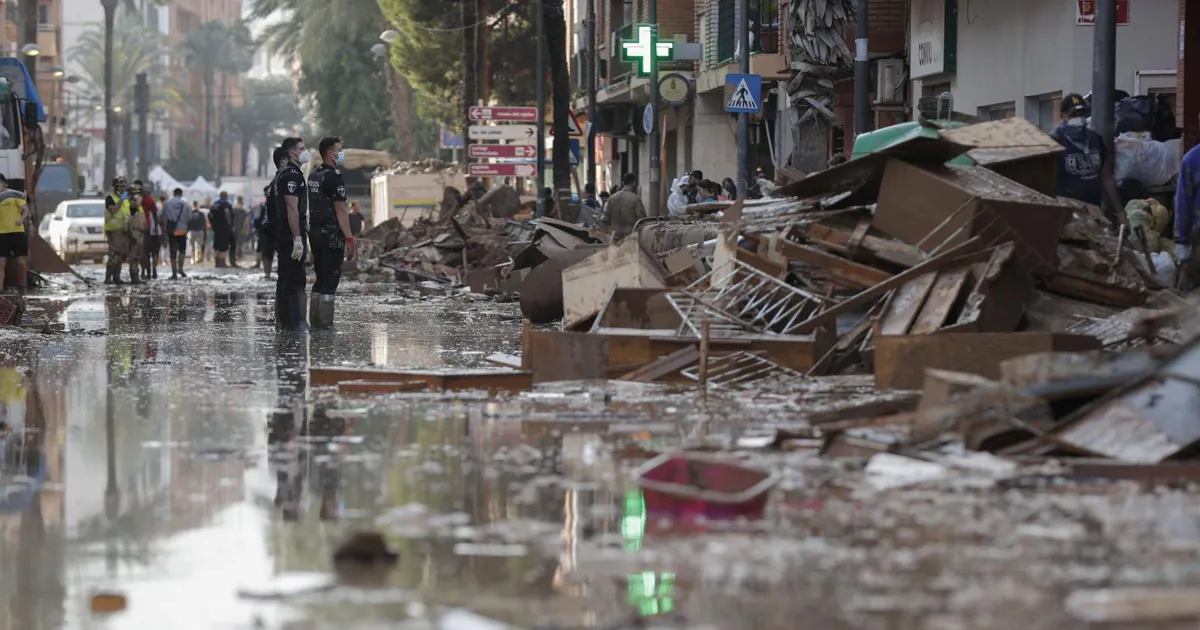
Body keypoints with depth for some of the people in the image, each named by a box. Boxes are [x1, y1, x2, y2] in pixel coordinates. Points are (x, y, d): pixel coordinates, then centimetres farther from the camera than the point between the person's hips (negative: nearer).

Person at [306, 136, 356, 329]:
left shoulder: (313, 175, 14)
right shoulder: (333, 176, -14)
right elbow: (340, 210, -18)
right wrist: (349, 239, -18)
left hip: (315, 231, 9)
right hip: (332, 234, -9)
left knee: (321, 277, 14)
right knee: (331, 279, -4)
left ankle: (314, 320, 15)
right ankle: (325, 323, -5)